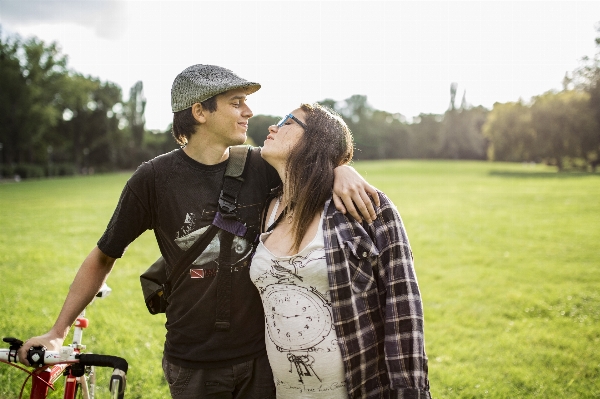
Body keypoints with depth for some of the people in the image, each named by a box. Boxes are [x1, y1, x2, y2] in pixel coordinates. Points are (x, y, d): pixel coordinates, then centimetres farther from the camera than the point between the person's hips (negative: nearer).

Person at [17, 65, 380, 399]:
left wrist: (343, 171, -18)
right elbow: (103, 258, 0)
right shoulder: (155, 178, -10)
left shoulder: (259, 166, -5)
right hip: (193, 364, -2)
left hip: (261, 354, 2)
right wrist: (57, 332, 0)